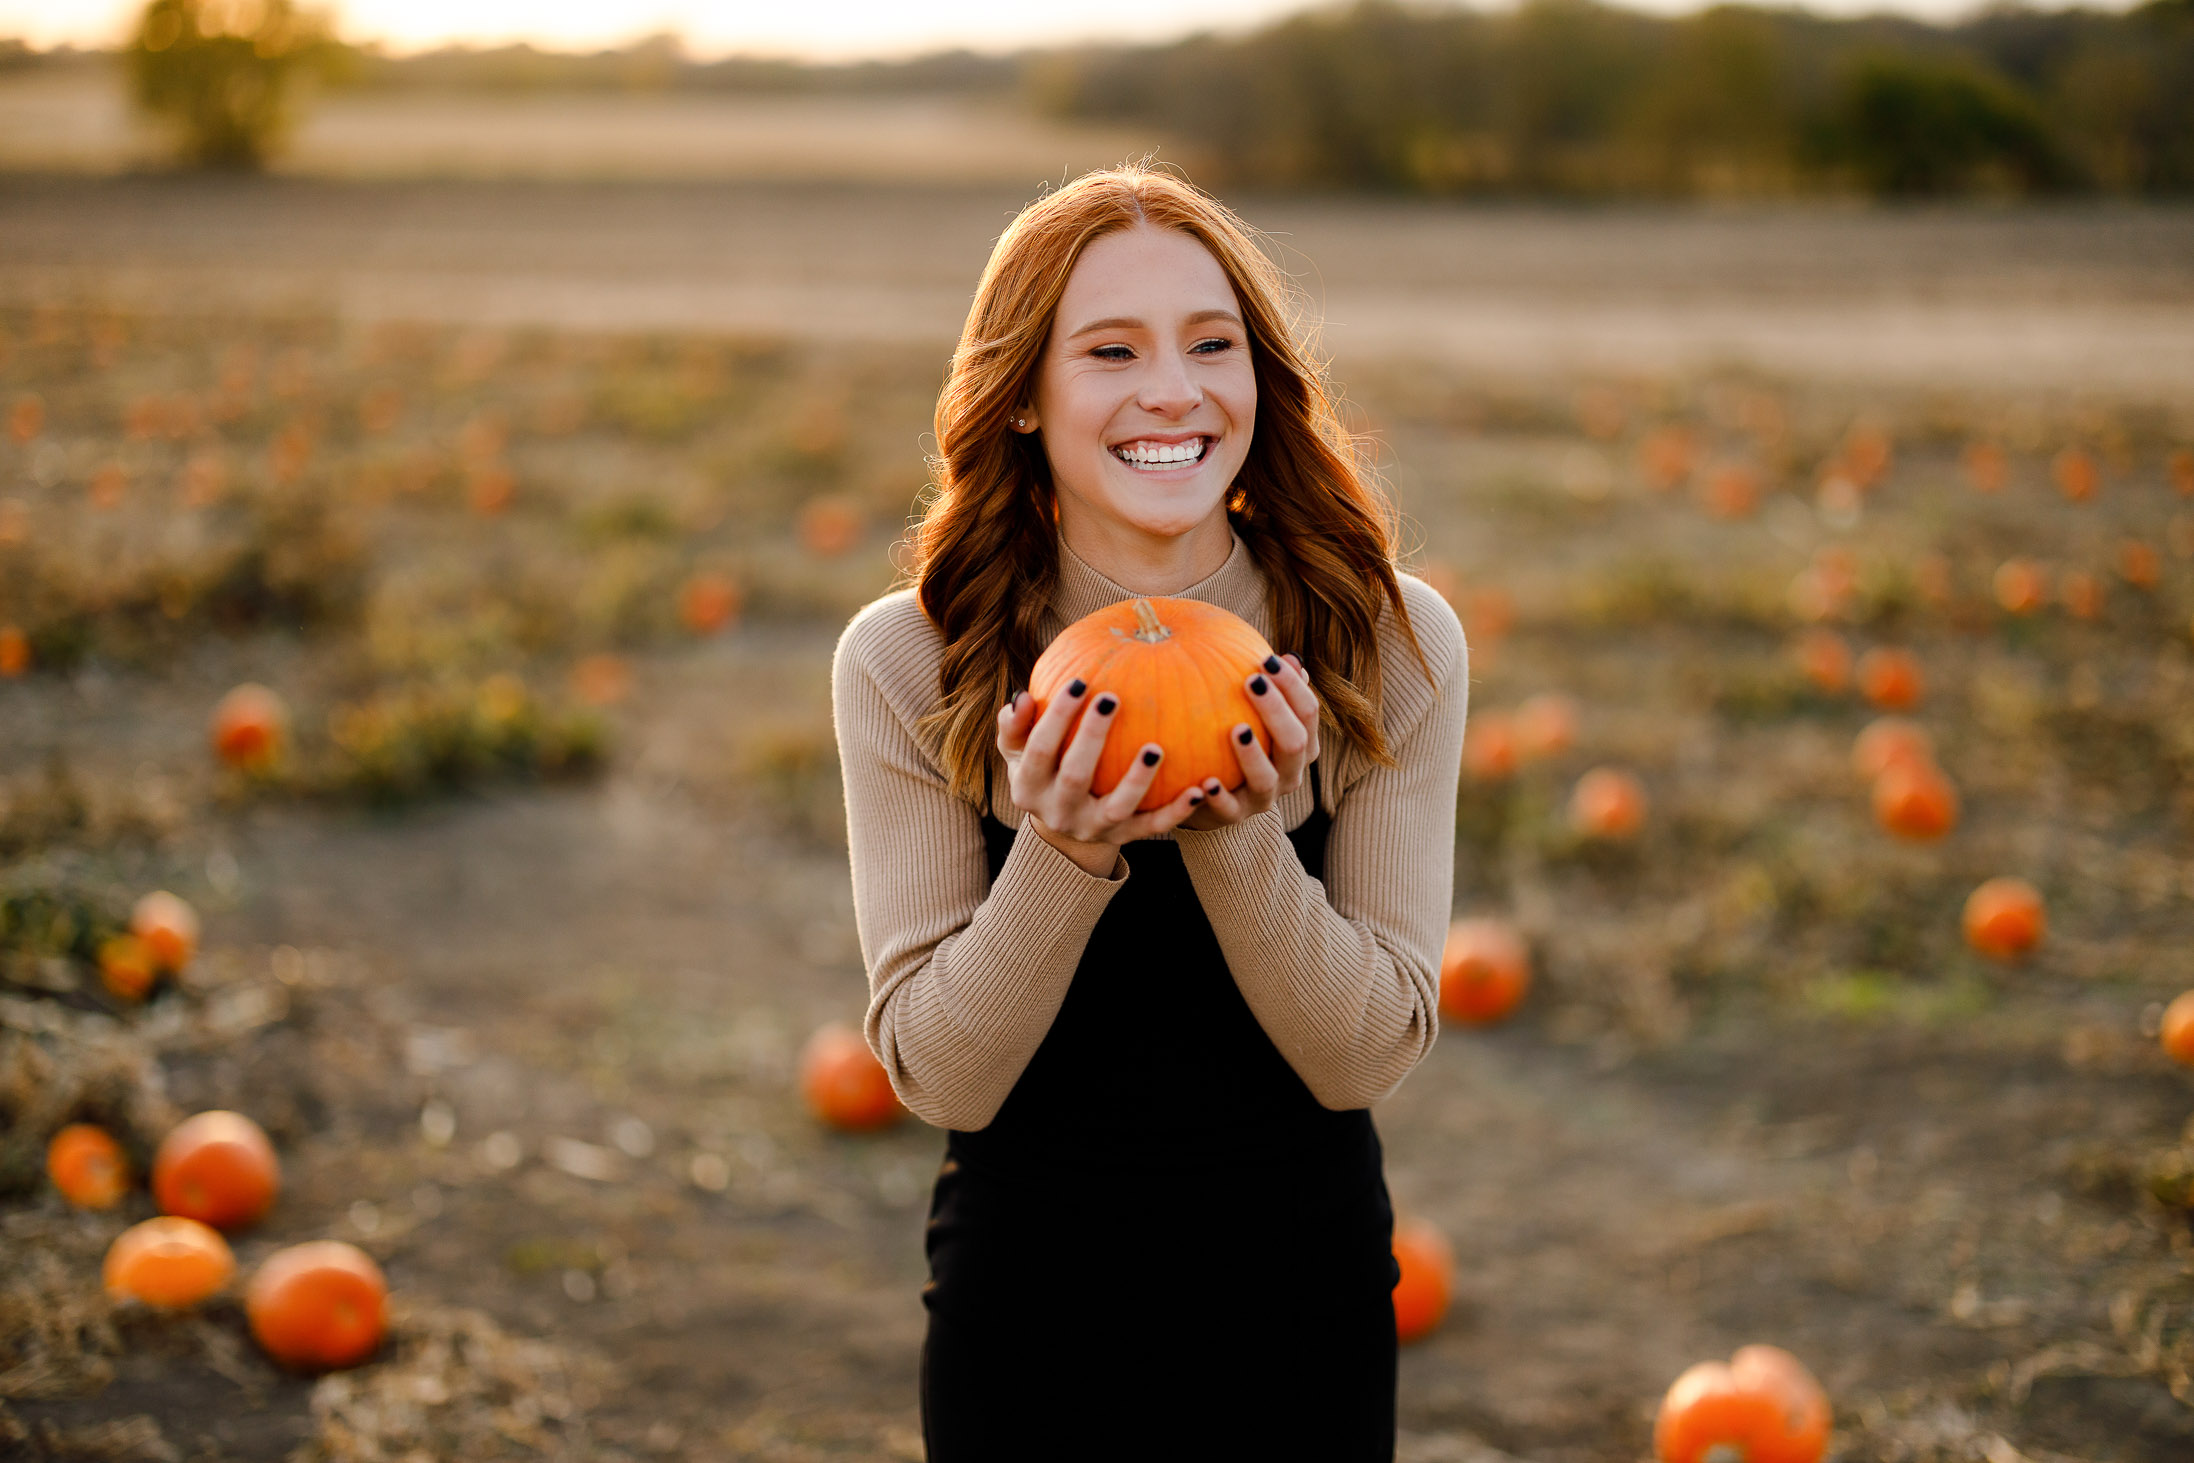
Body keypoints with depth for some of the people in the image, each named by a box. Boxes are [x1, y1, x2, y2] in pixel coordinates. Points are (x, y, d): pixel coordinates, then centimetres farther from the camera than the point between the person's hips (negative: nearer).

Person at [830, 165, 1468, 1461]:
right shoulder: (906, 662, -12)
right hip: (1029, 1307, -1)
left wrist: (1242, 834, -25)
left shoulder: (1392, 642, -10)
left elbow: (1368, 1060, -10)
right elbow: (941, 1080, -12)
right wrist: (1059, 856, -27)